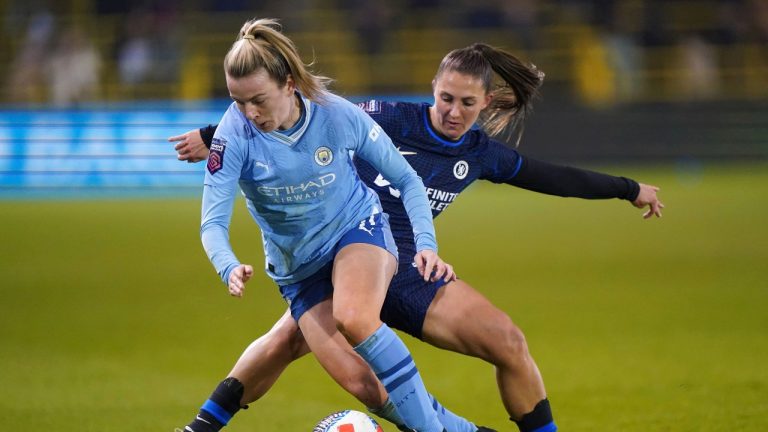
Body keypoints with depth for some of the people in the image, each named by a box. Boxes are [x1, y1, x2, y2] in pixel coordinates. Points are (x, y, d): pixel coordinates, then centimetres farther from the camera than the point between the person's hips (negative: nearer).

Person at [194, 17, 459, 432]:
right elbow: (213, 222, -20)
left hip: (358, 229, -2)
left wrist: (425, 244, -20)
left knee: (353, 319, -36)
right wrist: (229, 268, -41)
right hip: (297, 267, 2)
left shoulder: (339, 115, -20)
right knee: (366, 386, -15)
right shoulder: (234, 134, -21)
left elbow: (406, 179, -6)